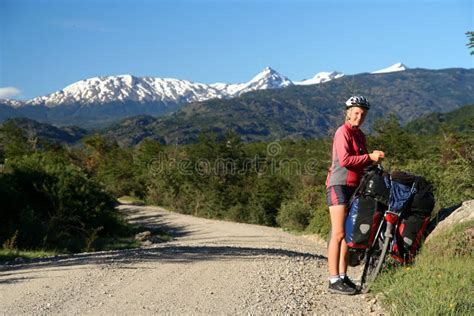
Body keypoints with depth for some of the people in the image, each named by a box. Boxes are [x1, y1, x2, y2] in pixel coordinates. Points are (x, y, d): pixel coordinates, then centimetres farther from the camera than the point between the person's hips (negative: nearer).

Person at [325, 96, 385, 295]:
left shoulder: (360, 135, 18)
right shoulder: (343, 132, -9)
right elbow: (344, 160, -21)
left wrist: (374, 161, 1)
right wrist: (369, 157, -19)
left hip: (354, 187, 9)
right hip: (339, 186, -9)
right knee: (338, 234, -11)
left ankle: (343, 276, 17)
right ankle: (334, 281, -9)